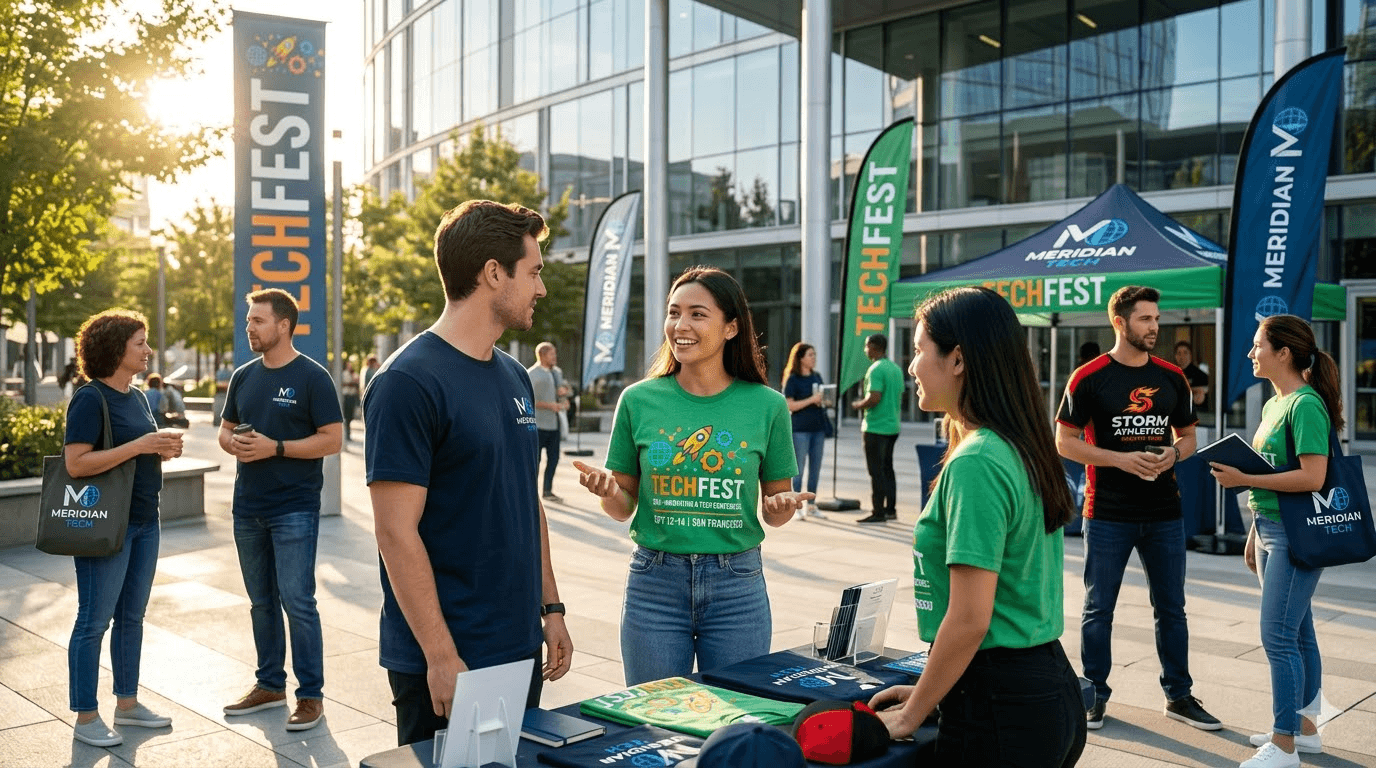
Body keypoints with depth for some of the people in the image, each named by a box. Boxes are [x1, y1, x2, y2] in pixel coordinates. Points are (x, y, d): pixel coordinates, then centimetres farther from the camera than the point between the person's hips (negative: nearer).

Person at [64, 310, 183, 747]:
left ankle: (127, 703, 27)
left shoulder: (136, 396, 12)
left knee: (131, 616, 15)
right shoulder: (91, 399, -13)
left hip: (144, 520, 8)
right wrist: (138, 446, -24)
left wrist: (164, 451, 2)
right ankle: (85, 718, 11)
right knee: (95, 620, 1)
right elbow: (76, 463, -22)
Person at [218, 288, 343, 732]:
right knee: (261, 601, 14)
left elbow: (332, 440, -12)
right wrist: (233, 444, -5)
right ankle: (270, 685, 27)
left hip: (294, 508, -6)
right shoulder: (244, 376, 10)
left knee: (297, 602, -5)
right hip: (247, 507, 6)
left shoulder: (311, 377, -8)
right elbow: (225, 429, 18)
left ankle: (311, 695, 5)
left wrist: (275, 447, -19)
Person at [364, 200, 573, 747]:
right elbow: (396, 532, -19)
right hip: (446, 660, -8)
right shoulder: (407, 382, -16)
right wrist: (442, 656, -19)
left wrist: (550, 607, 12)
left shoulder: (514, 377, 9)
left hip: (522, 647, 8)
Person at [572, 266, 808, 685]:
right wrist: (607, 491, -15)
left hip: (738, 587, 0)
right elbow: (624, 507, 6)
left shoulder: (767, 406, -2)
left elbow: (774, 513, 7)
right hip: (655, 583, 1)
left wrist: (783, 507, -14)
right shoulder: (639, 400, -1)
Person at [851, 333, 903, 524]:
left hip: (876, 427, -9)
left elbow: (874, 398, -24)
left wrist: (858, 405, -6)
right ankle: (891, 509, 20)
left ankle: (878, 512, -1)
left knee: (876, 471, -4)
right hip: (892, 426, 9)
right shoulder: (896, 368, 12)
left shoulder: (876, 369, -16)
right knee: (887, 468, 15)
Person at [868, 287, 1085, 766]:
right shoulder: (1025, 451, 7)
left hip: (998, 708, -9)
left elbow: (969, 619, -22)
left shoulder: (974, 464, -21)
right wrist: (927, 691, 17)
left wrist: (910, 716, -9)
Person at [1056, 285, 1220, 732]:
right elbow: (1065, 442, -7)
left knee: (1171, 607, 12)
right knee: (1099, 608, 5)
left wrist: (1173, 453, -8)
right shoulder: (1089, 377, -7)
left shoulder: (1171, 377, 7)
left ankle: (1178, 696, 25)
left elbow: (1188, 437, 15)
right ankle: (1094, 695, 18)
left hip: (1164, 514, 4)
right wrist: (1122, 459, -17)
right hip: (1108, 514, -4)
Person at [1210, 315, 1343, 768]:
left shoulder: (1305, 405, -16)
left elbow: (1312, 478, -24)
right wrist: (1254, 536, 18)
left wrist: (1243, 479, -21)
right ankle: (1304, 727, 28)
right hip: (1271, 531, 9)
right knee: (1296, 633, 17)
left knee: (1278, 635, -7)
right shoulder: (1274, 405, 13)